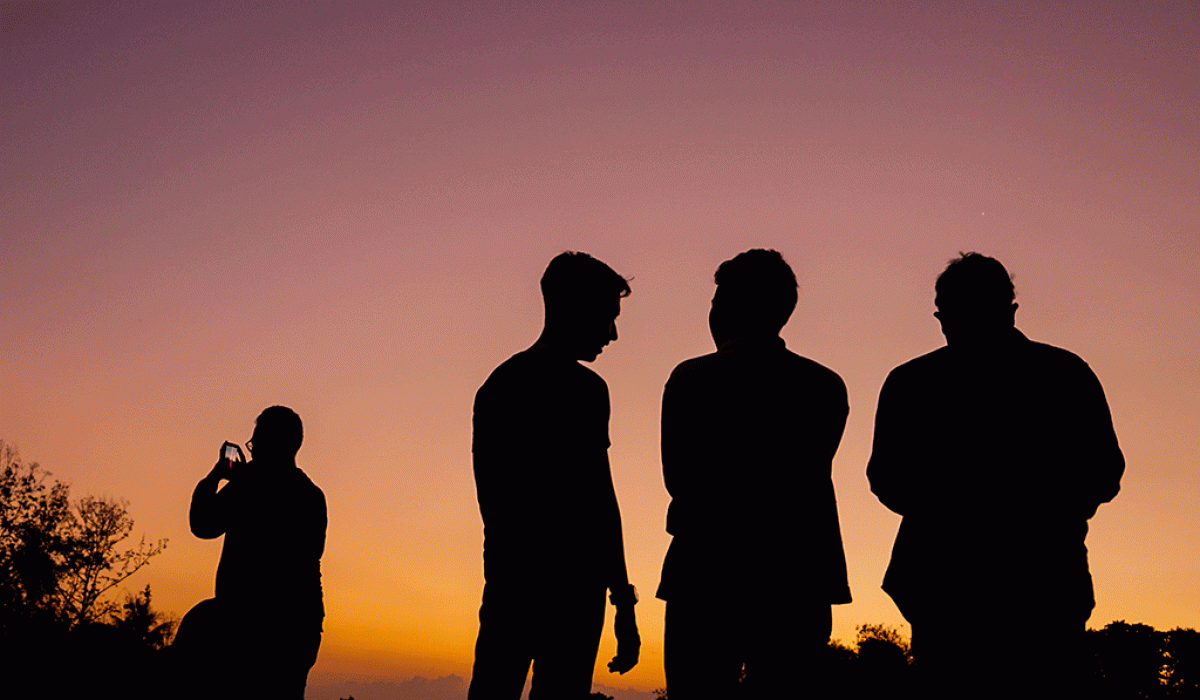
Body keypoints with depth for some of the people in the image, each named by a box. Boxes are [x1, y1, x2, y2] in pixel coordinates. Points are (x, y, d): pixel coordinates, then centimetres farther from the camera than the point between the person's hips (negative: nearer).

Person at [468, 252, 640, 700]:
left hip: (506, 578, 7)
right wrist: (624, 604, -10)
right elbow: (598, 500, -13)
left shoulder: (497, 383, 13)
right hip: (569, 581, -7)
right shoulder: (583, 388, -9)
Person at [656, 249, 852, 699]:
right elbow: (806, 478, 7)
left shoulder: (691, 378, -3)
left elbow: (677, 479, 1)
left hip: (705, 581, -2)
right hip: (798, 584, 3)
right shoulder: (827, 386, 4)